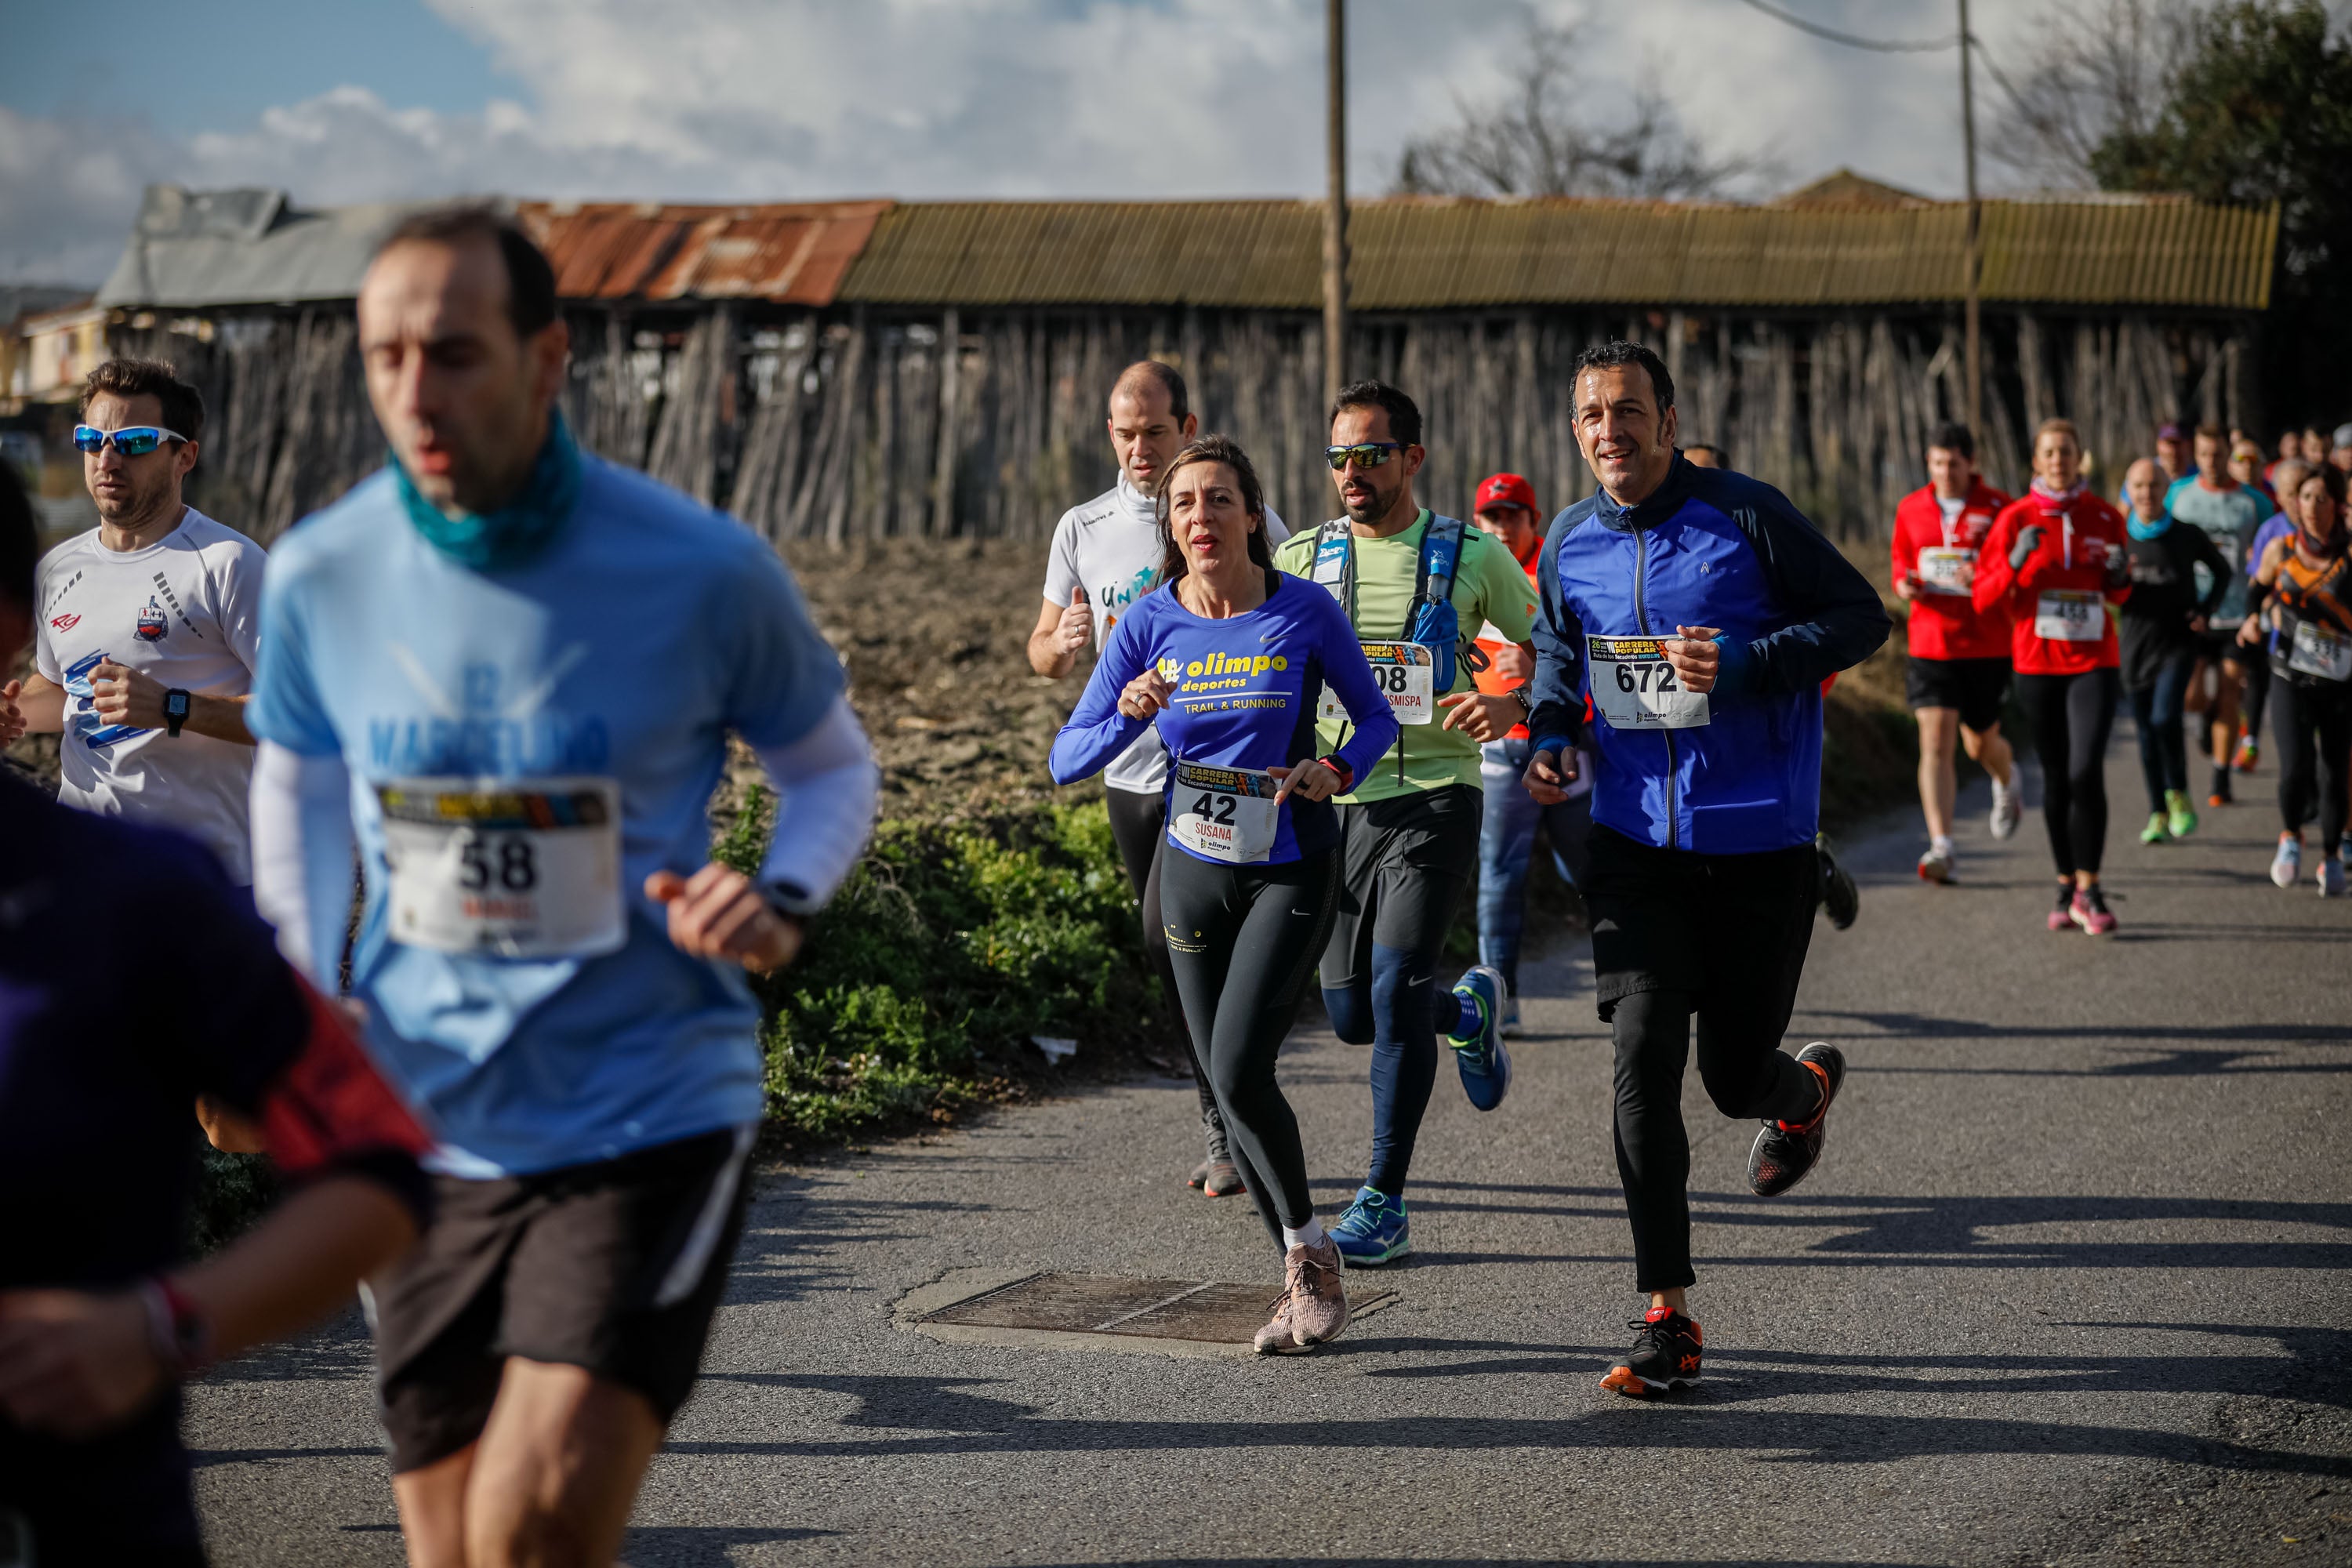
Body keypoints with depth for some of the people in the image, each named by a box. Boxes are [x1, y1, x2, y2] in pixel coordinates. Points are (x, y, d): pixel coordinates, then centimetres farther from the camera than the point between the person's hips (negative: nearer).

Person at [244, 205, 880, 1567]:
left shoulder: (705, 571, -11)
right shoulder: (321, 574, -2)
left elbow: (835, 767, 5)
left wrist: (783, 902, -16)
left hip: (654, 1111, -4)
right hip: (426, 1131, 4)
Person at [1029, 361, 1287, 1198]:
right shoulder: (1082, 528, 7)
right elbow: (1043, 654, 13)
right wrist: (1066, 641, -12)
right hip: (1131, 774, 5)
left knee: (1170, 936, -19)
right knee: (1180, 953, 11)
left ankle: (1233, 1124, -5)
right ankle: (1227, 1134, 23)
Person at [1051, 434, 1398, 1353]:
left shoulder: (1305, 613, -10)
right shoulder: (1150, 625, -5)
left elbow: (1376, 716, 3)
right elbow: (1065, 761, -6)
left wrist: (1337, 772, -17)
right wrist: (1127, 717, -25)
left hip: (1291, 871, -4)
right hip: (1194, 871, 4)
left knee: (1239, 1070, -18)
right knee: (1225, 1083, 7)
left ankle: (1310, 1253, 2)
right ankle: (1307, 1278, 22)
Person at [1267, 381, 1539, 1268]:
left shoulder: (1471, 557, 0)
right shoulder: (1302, 561, 6)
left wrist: (1511, 706, -12)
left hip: (1433, 802, -4)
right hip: (1335, 805, 4)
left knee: (1396, 995, -13)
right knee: (1352, 1015, 8)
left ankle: (1383, 1203, -4)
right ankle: (1469, 1009, 41)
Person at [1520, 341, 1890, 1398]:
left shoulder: (1746, 517, -9)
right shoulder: (1570, 544, 5)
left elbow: (1861, 618, -5)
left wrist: (1743, 660, -20)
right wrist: (1550, 741, 3)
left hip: (1759, 843, -3)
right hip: (1636, 838, 3)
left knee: (1735, 1078, 6)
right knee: (1643, 1060, -12)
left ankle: (1805, 1087, 47)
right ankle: (1667, 1317, -6)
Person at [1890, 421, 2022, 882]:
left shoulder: (1998, 508, -5)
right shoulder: (1911, 508, 4)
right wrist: (1903, 583, -6)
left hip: (1988, 646, -1)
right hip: (1930, 643, 1)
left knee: (1981, 743, 13)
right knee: (1935, 743, -11)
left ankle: (2005, 787, 50)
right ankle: (1940, 848, -14)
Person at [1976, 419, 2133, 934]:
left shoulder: (2105, 518, 5)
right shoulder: (2015, 518, 1)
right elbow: (1985, 598, -1)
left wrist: (2120, 576, -5)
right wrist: (2016, 563, -17)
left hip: (2094, 663, -1)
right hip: (2037, 663, 1)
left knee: (2086, 771, -15)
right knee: (2056, 778, 8)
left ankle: (2088, 890, -8)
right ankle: (2067, 887, 20)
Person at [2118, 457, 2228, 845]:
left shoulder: (2187, 536, -1)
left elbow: (2222, 571, 14)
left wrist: (2205, 611, 1)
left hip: (2178, 642, -3)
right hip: (2136, 645, 3)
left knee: (2165, 718, -21)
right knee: (2146, 732, 6)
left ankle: (2179, 797, 0)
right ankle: (2158, 815, 18)